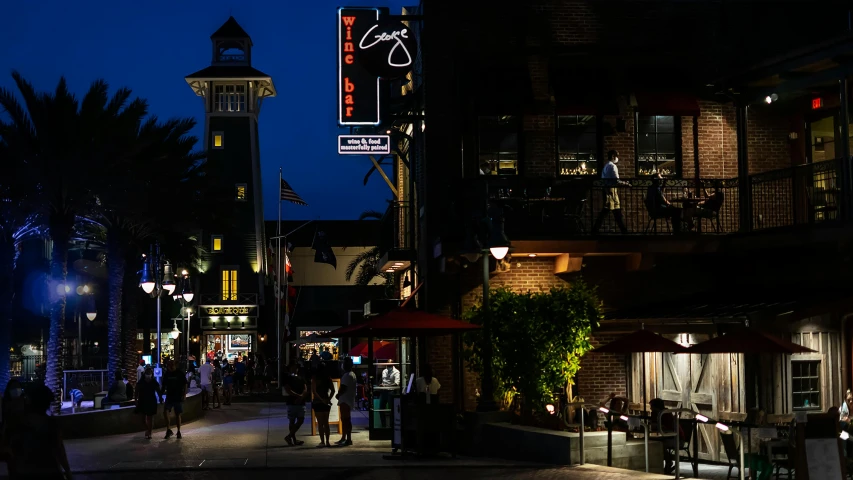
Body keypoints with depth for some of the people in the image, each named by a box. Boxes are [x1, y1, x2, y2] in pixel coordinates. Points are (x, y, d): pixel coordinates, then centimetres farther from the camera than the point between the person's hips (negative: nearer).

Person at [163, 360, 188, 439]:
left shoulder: (180, 374, -3)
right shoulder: (167, 374, 6)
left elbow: (185, 385, 0)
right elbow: (164, 385, 13)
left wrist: (184, 395, -9)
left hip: (178, 398, -2)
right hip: (169, 397, 2)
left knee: (177, 414, 3)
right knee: (165, 412, -14)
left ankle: (179, 432, 14)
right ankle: (168, 430, -3)